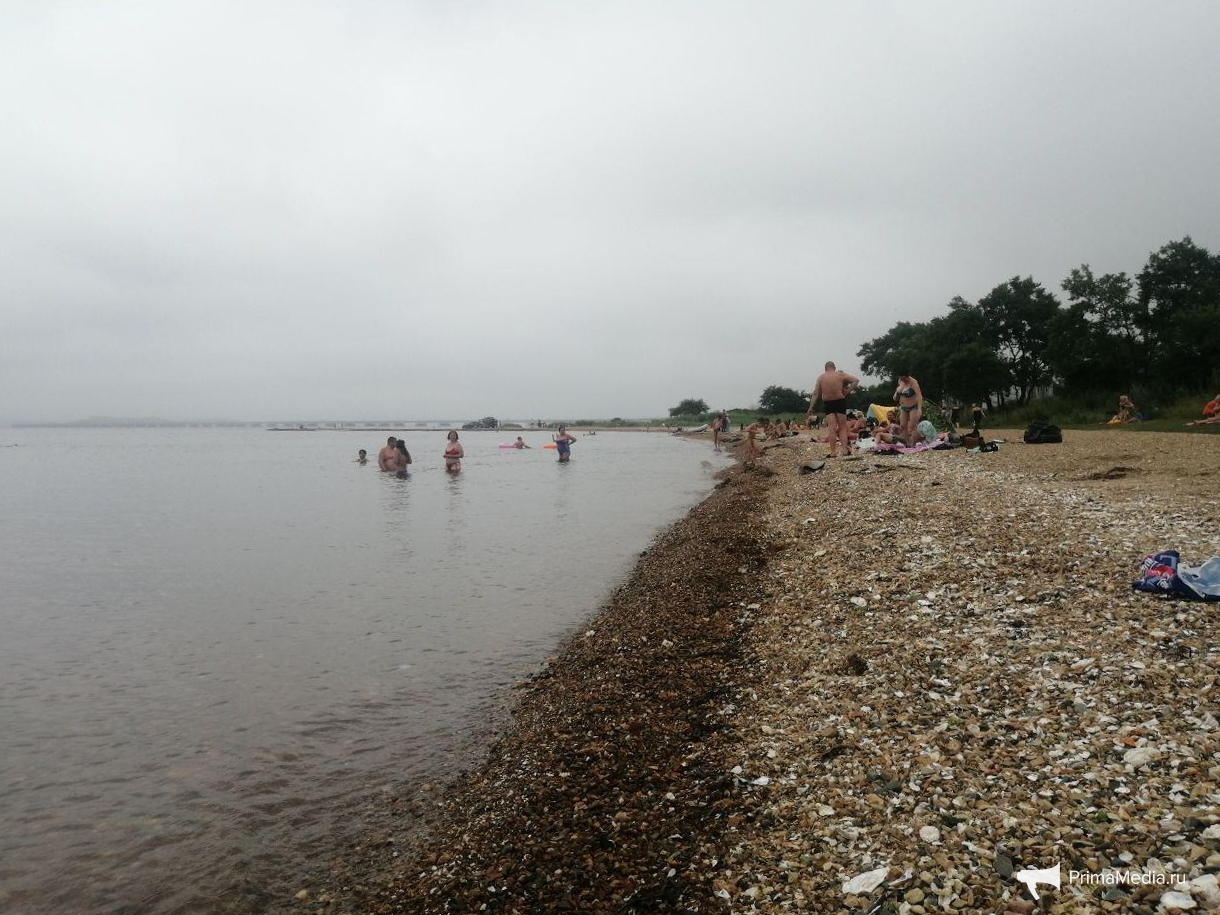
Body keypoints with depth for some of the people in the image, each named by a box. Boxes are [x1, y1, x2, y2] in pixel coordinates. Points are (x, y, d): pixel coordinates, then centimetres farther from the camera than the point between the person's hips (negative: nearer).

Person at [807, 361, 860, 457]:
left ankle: (833, 452, -7)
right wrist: (847, 391, -3)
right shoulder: (840, 375, -3)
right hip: (840, 402, -1)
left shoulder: (821, 377, -1)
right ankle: (845, 450, -1)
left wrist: (811, 407, 0)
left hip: (828, 404, 1)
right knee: (842, 428, 7)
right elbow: (856, 380, -5)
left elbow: (815, 394, -2)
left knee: (832, 428, 0)